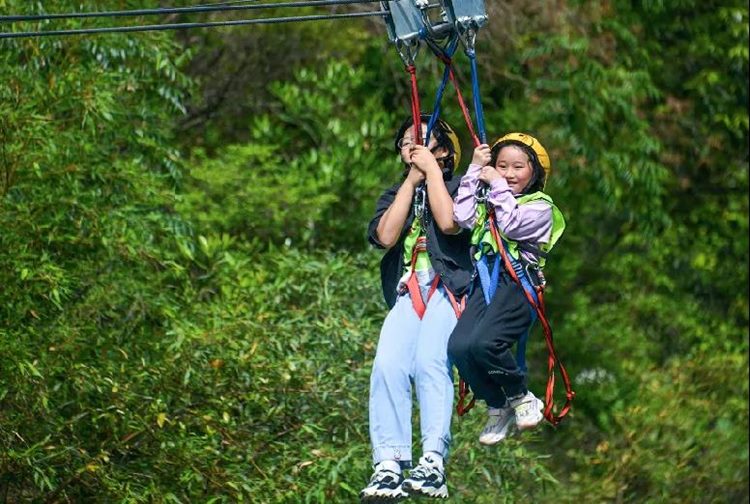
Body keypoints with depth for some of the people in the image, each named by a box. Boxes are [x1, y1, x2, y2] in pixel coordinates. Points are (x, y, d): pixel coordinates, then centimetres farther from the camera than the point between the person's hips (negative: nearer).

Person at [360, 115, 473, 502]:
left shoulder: (460, 186, 13)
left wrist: (432, 171, 0)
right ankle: (389, 465, -34)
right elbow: (386, 236, 3)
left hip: (449, 287, -4)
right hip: (407, 292, 4)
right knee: (387, 365, -25)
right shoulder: (395, 195, 25)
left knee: (429, 361, -30)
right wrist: (412, 180, 6)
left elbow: (449, 223, -10)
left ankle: (433, 463, -40)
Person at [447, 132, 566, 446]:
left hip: (518, 282, -5)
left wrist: (498, 186, -2)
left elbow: (512, 225, -10)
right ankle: (497, 408, 1)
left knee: (484, 343, -30)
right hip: (485, 282, 5)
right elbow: (462, 217, 8)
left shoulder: (540, 206, 8)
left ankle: (522, 399, -4)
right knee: (458, 346, -20)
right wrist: (474, 171, 10)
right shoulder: (487, 201, 25)